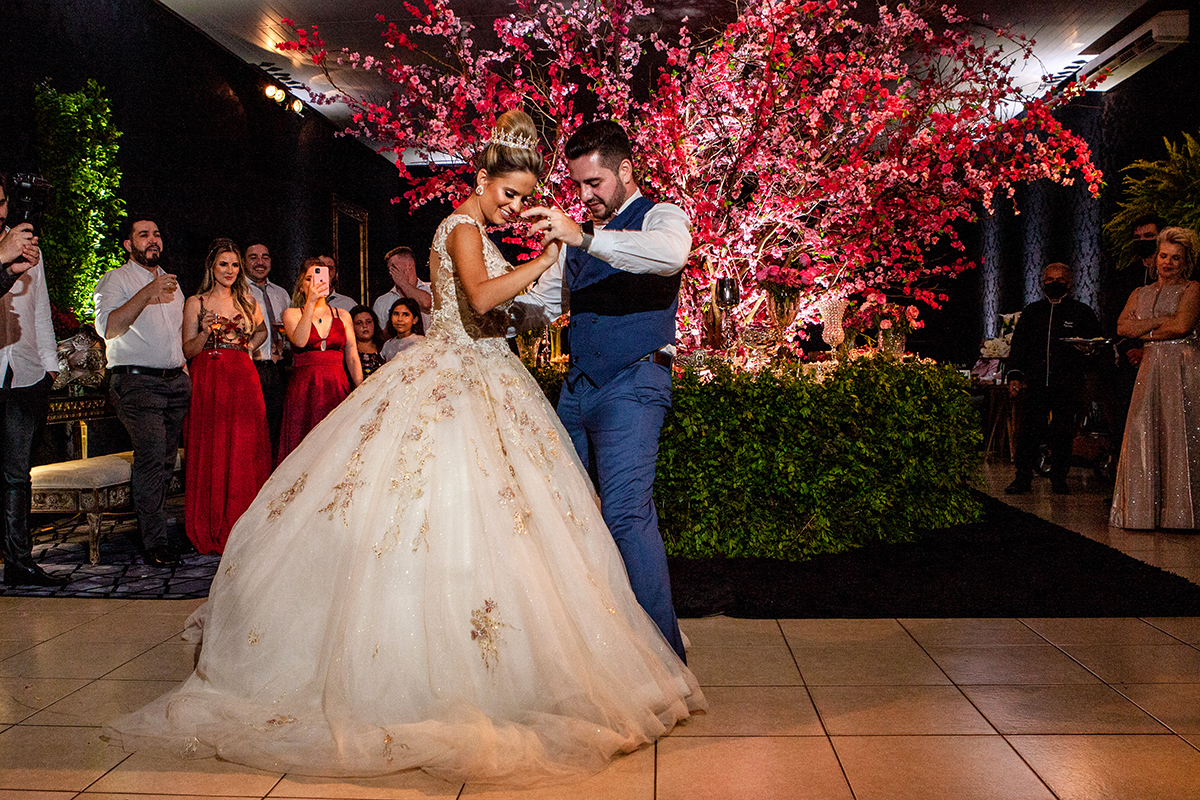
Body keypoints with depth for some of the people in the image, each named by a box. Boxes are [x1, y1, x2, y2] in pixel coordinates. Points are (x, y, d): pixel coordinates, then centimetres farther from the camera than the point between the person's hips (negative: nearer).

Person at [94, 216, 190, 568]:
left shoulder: (170, 282, 22)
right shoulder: (115, 280, 1)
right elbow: (108, 328, -16)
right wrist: (146, 294, -23)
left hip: (175, 381, 7)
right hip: (136, 381, -7)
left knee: (166, 457, 3)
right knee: (152, 452, -19)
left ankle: (148, 521, 18)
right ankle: (154, 542, -17)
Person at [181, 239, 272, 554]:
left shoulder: (246, 301, 14)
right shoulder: (196, 303, 4)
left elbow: (262, 331, 31)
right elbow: (188, 351, 1)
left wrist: (248, 346, 12)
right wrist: (206, 332, -16)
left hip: (243, 381, 3)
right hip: (209, 383, -3)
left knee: (245, 453, 0)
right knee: (211, 454, -4)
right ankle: (211, 532, 3)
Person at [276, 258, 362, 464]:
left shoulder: (342, 315, 14)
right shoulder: (292, 314, 8)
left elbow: (352, 358, 11)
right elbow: (300, 341, -13)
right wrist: (311, 302, -20)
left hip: (338, 388, 2)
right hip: (304, 389, -2)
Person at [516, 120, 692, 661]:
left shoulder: (660, 217, 0)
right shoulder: (577, 236, 21)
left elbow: (672, 253, -26)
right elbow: (541, 305, 24)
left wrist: (585, 237, -34)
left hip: (633, 383, -7)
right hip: (577, 386, 8)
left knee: (626, 510, -18)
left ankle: (663, 651, -12)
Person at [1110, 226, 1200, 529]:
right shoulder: (1140, 294, 19)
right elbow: (1122, 327, 4)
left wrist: (1145, 333, -2)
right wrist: (1162, 321, -5)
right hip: (1150, 369, 4)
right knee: (1143, 436, -2)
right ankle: (1144, 514, 2)